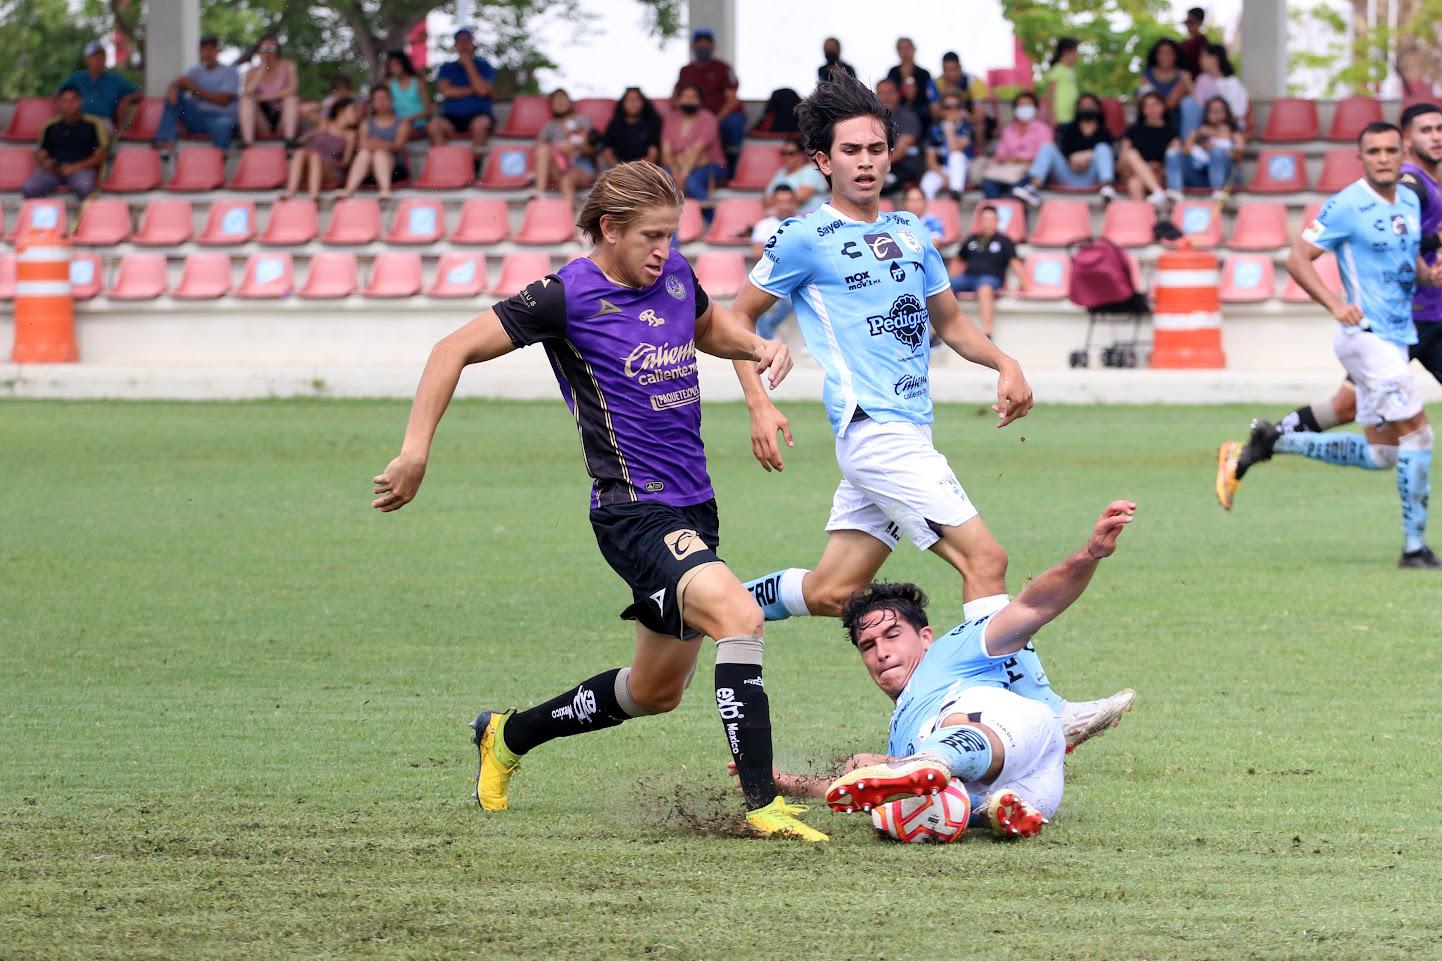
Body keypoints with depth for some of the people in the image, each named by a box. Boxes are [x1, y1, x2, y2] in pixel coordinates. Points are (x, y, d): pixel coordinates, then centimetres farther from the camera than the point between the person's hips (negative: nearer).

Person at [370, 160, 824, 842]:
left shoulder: (675, 276, 7)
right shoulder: (569, 295, -13)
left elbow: (709, 326, 31)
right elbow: (455, 350, -10)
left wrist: (757, 345, 8)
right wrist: (416, 451, -16)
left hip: (693, 505, 9)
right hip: (635, 512, -9)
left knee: (657, 689, 19)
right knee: (739, 616, -30)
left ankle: (507, 736, 40)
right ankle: (764, 805, -31)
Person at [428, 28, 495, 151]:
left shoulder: (483, 66, 9)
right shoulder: (446, 68, 14)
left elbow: (482, 90, -9)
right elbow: (446, 90, -3)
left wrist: (469, 65, -4)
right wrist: (472, 90, -4)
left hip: (477, 115, -1)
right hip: (452, 117, 1)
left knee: (482, 122, -37)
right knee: (435, 123, -30)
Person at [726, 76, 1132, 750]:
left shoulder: (910, 233, 15)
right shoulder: (805, 239, -4)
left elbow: (949, 322, 25)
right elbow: (737, 317, 3)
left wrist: (1004, 365, 6)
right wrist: (760, 406, -9)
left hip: (907, 434, 8)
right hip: (874, 432, -8)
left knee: (832, 593, 9)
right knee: (984, 558, -16)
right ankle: (1036, 708, -17)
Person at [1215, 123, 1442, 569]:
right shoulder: (1347, 206, -12)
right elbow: (1298, 258, -11)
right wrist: (1336, 304, -23)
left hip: (1396, 339, 9)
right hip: (1368, 335, -9)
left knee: (1379, 455, 11)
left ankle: (1268, 444, 21)